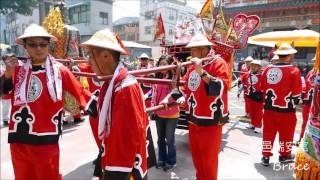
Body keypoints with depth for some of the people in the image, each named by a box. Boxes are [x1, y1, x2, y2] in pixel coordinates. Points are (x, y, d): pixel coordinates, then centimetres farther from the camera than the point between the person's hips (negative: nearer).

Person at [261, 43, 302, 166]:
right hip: (286, 109, -4)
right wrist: (295, 101, 10)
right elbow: (296, 93, -10)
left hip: (269, 107, 4)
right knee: (286, 133, 15)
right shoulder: (294, 71, -13)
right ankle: (284, 155, 32)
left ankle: (266, 156, 20)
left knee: (268, 132, 13)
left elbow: (263, 89, 8)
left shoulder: (268, 69, 0)